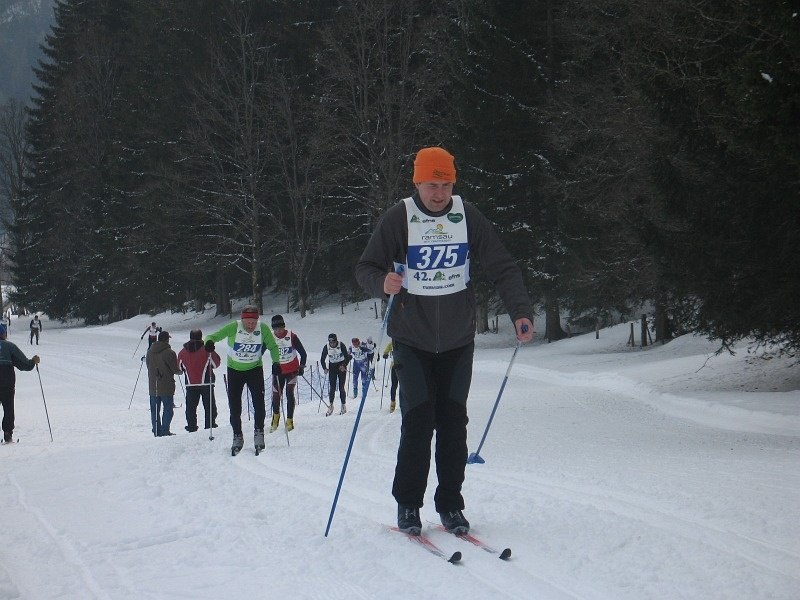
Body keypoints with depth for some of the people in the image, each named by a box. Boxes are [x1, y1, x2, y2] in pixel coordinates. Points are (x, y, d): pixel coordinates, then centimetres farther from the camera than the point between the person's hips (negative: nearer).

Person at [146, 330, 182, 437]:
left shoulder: (149, 351, 4)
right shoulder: (170, 353, -15)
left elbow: (148, 367, 12)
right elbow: (176, 370, -11)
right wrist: (181, 370, 11)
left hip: (153, 385, 5)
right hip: (167, 386, -5)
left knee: (154, 410, 12)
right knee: (168, 409, 2)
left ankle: (156, 431, 14)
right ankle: (164, 430, -3)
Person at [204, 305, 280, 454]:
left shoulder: (263, 329, -16)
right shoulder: (233, 328, -21)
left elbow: (273, 347, -3)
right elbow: (213, 336, -19)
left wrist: (276, 362, -19)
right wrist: (209, 342, -43)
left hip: (255, 369, 0)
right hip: (235, 370, 0)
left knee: (259, 401, -15)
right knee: (234, 405, 2)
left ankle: (259, 433, -1)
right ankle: (237, 436, 17)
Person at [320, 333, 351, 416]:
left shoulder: (341, 345, -18)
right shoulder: (326, 347, -13)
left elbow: (347, 357, -13)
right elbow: (322, 359, -3)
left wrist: (344, 365, -27)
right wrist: (325, 368, -16)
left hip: (341, 366, -2)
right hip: (332, 366, 2)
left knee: (341, 387, -5)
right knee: (332, 387, -7)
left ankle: (344, 406, 5)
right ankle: (331, 406, 2)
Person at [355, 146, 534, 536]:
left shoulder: (468, 217, -3)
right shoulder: (398, 219, -8)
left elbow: (502, 268, -1)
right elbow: (365, 268, -5)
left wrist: (520, 312, -14)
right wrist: (383, 282, -28)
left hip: (458, 341, 2)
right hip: (412, 340, -2)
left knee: (453, 423, 3)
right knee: (418, 421, -9)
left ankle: (450, 506, 12)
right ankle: (407, 505, 3)